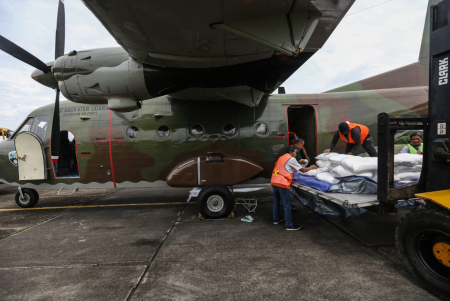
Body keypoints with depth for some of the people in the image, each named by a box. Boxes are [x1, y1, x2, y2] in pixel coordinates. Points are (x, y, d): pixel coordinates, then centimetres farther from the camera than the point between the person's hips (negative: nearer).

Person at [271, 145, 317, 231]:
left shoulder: (281, 157, 20)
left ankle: (276, 219, 34)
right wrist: (311, 167, 17)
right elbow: (302, 170, 0)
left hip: (274, 181, 9)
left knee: (276, 201, 21)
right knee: (287, 205, -2)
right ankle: (289, 225, 3)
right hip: (282, 183, -9)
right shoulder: (291, 159, -2)